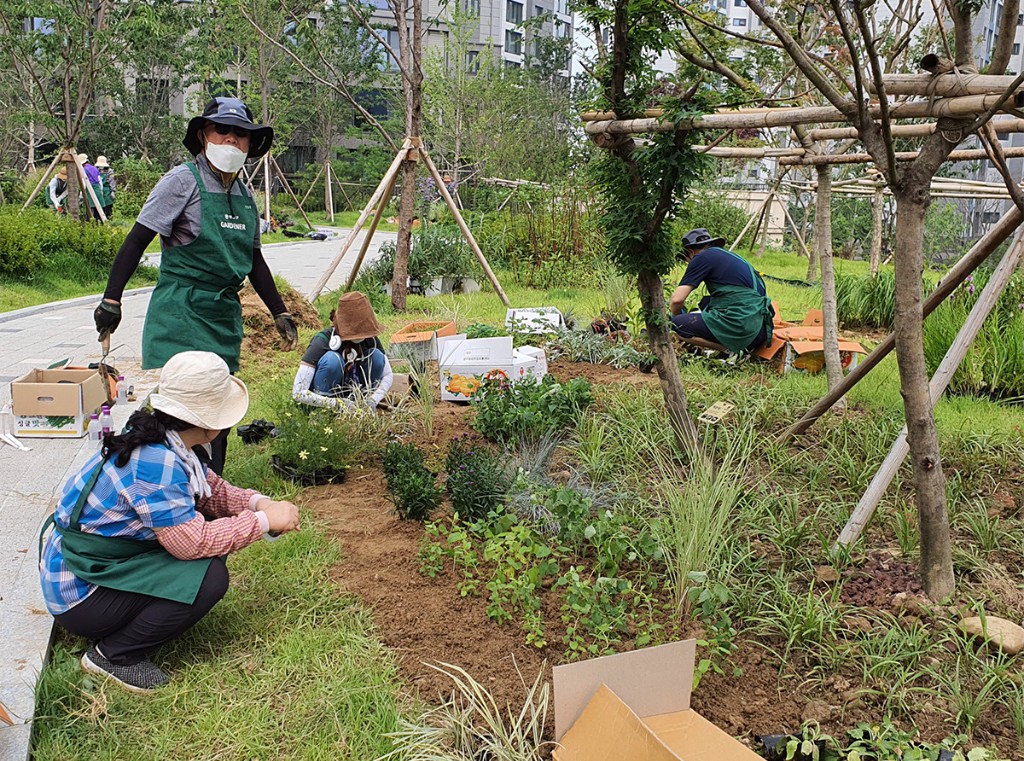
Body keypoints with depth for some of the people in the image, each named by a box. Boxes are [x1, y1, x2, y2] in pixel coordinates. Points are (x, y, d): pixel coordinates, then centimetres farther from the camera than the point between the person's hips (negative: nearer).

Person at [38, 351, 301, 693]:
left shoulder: (161, 442, -1)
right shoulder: (154, 462, -30)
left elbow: (212, 489, 9)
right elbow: (193, 542, -30)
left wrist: (257, 502, -9)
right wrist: (263, 520, -22)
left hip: (100, 564, 9)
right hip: (79, 596, -9)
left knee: (209, 526, 4)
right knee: (209, 576, -22)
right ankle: (113, 654, -5)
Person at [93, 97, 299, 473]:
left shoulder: (244, 196, 12)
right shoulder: (183, 181, -8)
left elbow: (254, 260, 20)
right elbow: (137, 241, -9)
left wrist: (280, 313, 19)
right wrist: (110, 300, -14)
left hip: (225, 316, 7)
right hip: (180, 314, -7)